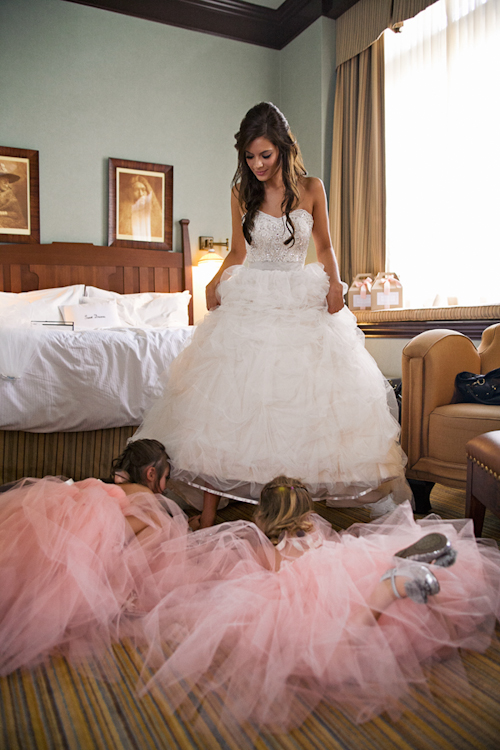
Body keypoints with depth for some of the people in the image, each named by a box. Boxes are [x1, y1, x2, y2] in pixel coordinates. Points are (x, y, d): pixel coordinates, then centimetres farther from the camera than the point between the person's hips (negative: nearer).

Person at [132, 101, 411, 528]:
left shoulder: (311, 189, 3)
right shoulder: (242, 193, 6)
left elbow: (325, 246, 12)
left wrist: (335, 282, -6)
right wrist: (216, 282, -2)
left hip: (303, 302, 0)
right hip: (250, 301, 0)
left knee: (305, 398, -2)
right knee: (227, 397, -6)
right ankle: (209, 508, 2)